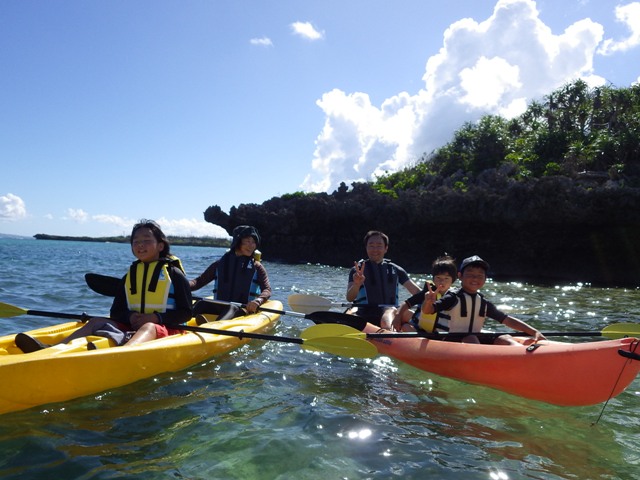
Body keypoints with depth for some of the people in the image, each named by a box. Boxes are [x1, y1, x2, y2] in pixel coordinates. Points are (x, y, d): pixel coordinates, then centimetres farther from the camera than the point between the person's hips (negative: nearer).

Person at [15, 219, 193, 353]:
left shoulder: (174, 273, 2)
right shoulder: (129, 275, 18)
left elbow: (185, 313, -2)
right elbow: (116, 311, 16)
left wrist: (156, 318, -16)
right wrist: (130, 317, -7)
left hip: (165, 329, -6)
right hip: (130, 326, 6)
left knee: (148, 327, -37)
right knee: (97, 321, -14)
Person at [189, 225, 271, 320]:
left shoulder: (257, 267, 8)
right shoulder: (221, 263, 13)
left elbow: (267, 289, -4)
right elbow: (200, 281, 14)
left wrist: (258, 301, -27)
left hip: (244, 309, -3)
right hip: (219, 307, 3)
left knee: (233, 309, -35)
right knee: (201, 304, -25)